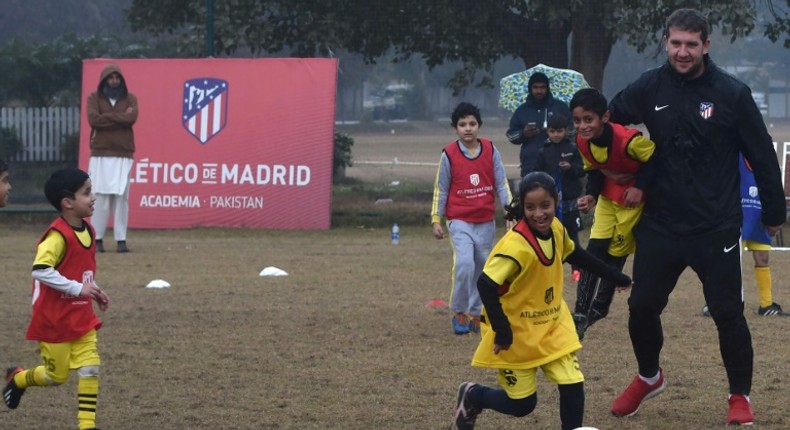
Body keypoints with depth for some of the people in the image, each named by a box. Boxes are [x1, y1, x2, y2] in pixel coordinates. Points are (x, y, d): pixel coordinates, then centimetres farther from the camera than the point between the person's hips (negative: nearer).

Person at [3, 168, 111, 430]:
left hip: (82, 317, 7)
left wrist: (94, 291, 6)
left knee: (90, 370, -2)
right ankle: (17, 378, 35)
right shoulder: (58, 235, -22)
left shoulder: (87, 231, 5)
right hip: (54, 320, -7)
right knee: (56, 376, 6)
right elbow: (40, 270, -33)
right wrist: (78, 288, -29)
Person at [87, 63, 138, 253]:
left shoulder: (130, 99, 10)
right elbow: (93, 119, -10)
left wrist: (107, 117, -6)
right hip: (100, 155, -1)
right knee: (100, 197, -5)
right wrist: (120, 118, -7)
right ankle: (97, 239, -1)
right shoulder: (94, 98, 7)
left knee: (121, 197, -4)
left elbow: (131, 118, -9)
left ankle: (121, 240, -3)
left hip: (123, 155, 1)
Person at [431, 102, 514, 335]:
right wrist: (436, 219, 0)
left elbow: (501, 184, 4)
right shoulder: (449, 154, -5)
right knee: (464, 263, -20)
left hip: (486, 223, 3)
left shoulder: (491, 150, 0)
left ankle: (475, 314, 23)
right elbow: (440, 190, 2)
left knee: (482, 270, 9)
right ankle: (459, 313, -5)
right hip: (460, 222, -3)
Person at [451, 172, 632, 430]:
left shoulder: (556, 229, -6)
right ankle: (472, 396, 32)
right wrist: (502, 331, -31)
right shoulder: (516, 246, -30)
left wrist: (614, 276, 23)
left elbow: (575, 255, 15)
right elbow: (486, 285, -31)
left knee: (573, 387, -8)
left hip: (553, 328, 6)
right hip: (517, 334, -6)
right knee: (522, 404, 4)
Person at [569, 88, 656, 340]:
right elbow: (594, 171, 1)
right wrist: (591, 195, -15)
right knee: (594, 250, -1)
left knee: (615, 253, 0)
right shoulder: (582, 141, -13)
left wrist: (640, 187, -26)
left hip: (634, 199, -5)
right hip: (608, 197, 5)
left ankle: (597, 310, 17)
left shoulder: (627, 139, -34)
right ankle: (581, 315, 3)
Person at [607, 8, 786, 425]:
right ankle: (649, 377, 32)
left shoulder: (732, 94, -9)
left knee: (728, 313, 0)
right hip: (660, 224, 3)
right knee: (642, 307, 6)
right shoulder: (648, 89, -3)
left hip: (716, 229, -3)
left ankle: (740, 396, 17)